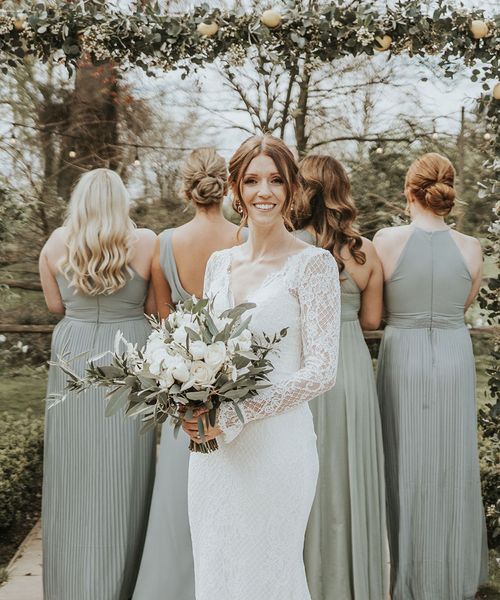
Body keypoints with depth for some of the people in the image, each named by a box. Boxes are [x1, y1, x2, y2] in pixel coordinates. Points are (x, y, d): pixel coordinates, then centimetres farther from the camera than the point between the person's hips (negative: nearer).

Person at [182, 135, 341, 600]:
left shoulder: (312, 263, -9)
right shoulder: (219, 263, 9)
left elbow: (321, 371, -13)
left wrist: (234, 414, -17)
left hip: (275, 444, -5)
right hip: (213, 446, 6)